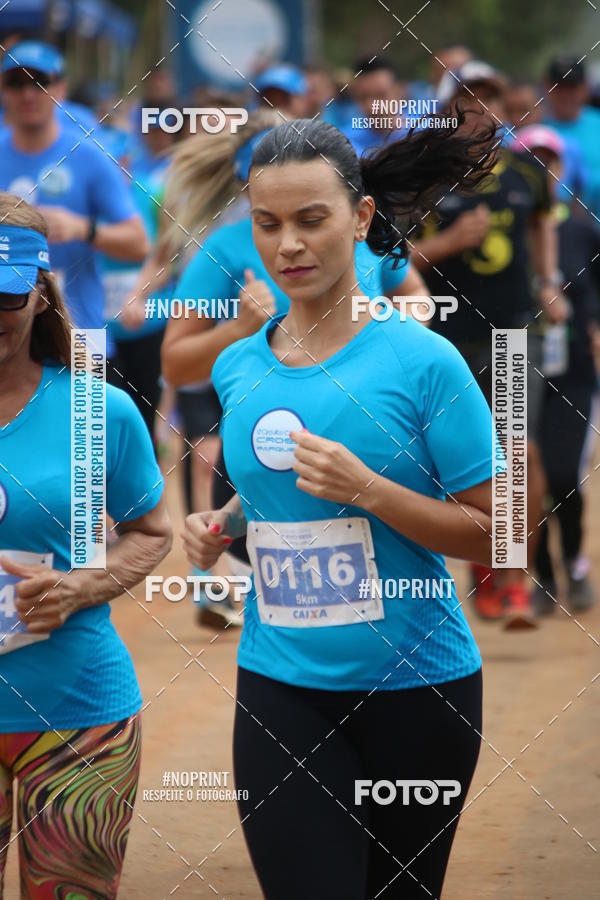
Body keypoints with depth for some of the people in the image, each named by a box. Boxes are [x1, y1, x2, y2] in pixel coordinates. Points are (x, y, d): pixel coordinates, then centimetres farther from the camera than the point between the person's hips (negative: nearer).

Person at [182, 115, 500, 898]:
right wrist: (224, 524, 2)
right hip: (282, 682, 3)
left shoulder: (422, 361, -9)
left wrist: (366, 490, -21)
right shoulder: (236, 370, 5)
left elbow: (490, 534, -8)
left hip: (416, 682, -3)